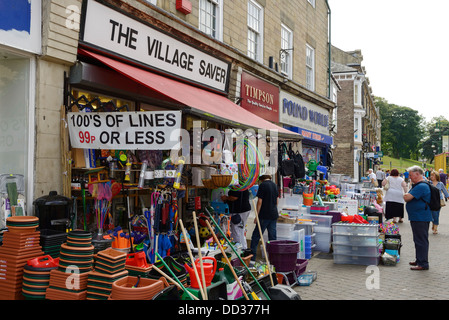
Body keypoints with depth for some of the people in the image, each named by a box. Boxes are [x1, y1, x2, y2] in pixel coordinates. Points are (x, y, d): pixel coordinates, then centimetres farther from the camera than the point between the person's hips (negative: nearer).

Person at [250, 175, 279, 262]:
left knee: (256, 236, -1)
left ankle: (252, 257, -2)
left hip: (265, 215, -7)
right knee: (272, 237, 10)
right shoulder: (274, 185, 10)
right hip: (274, 215, 7)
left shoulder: (262, 185, -10)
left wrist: (256, 216, -8)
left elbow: (259, 202, -13)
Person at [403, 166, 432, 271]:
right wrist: (407, 196, 0)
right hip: (416, 217, 11)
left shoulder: (422, 186, -19)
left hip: (421, 218, -11)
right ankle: (419, 260, 29)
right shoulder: (416, 185, 17)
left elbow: (407, 198, -23)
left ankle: (423, 264, 0)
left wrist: (406, 196, -3)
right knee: (418, 240, 18)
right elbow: (406, 197, 20)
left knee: (421, 241, -5)